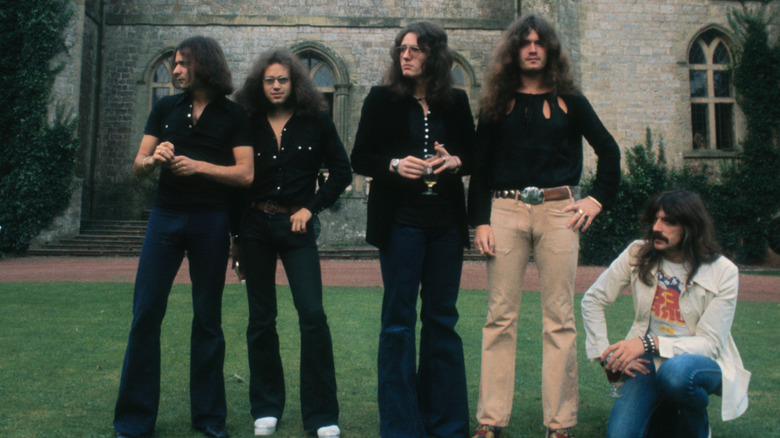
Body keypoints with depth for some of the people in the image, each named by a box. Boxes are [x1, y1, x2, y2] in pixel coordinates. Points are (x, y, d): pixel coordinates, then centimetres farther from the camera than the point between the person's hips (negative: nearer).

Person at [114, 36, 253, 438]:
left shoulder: (233, 115, 2)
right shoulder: (165, 108, 10)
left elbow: (245, 174, -6)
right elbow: (137, 166, 8)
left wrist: (198, 166, -16)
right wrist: (153, 159, -14)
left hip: (211, 220, -2)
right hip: (166, 216, 2)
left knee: (208, 317, 5)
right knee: (145, 312, -2)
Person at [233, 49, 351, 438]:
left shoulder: (316, 121, 2)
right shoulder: (249, 123, 6)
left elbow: (342, 172, 4)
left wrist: (311, 208, -4)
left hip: (296, 226, -2)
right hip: (255, 226, 2)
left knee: (312, 315, -8)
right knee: (261, 318, 7)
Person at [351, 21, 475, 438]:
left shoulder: (456, 102, 8)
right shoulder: (382, 99, 2)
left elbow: (473, 155, 14)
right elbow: (359, 158, 1)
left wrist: (454, 162, -8)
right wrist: (395, 165, -16)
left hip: (446, 222, 3)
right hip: (400, 220, -2)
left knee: (442, 317, 9)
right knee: (398, 320, 1)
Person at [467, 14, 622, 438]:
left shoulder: (569, 101, 12)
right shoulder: (497, 103, 11)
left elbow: (609, 150, 15)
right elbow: (480, 167, 6)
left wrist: (598, 199, 5)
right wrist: (480, 220, -3)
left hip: (558, 211, 0)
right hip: (506, 210, 0)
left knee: (559, 319, 1)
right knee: (500, 316, -1)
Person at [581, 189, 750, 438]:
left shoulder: (723, 272, -9)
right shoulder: (638, 255, -3)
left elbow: (710, 342, -12)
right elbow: (592, 301, 4)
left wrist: (650, 343, -26)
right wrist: (607, 355, -5)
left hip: (701, 362, -2)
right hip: (649, 363, 2)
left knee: (676, 372, -38)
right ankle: (665, 414, 14)